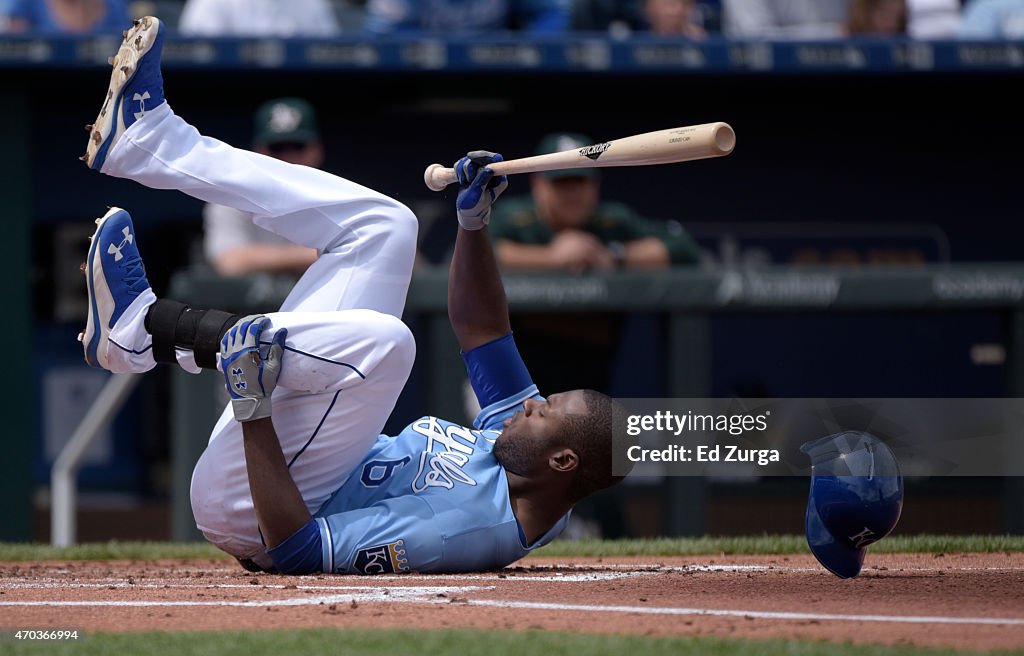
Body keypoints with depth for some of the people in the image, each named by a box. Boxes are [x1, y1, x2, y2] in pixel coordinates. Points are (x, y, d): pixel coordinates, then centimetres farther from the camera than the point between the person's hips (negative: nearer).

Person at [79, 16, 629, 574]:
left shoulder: (472, 527, -32)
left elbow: (296, 550, -34)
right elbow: (481, 330, 10)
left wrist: (253, 409, -33)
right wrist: (474, 222, 0)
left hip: (246, 513, -9)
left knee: (380, 340, -38)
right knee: (382, 226, 8)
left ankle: (144, 324, -19)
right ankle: (145, 140, 10)